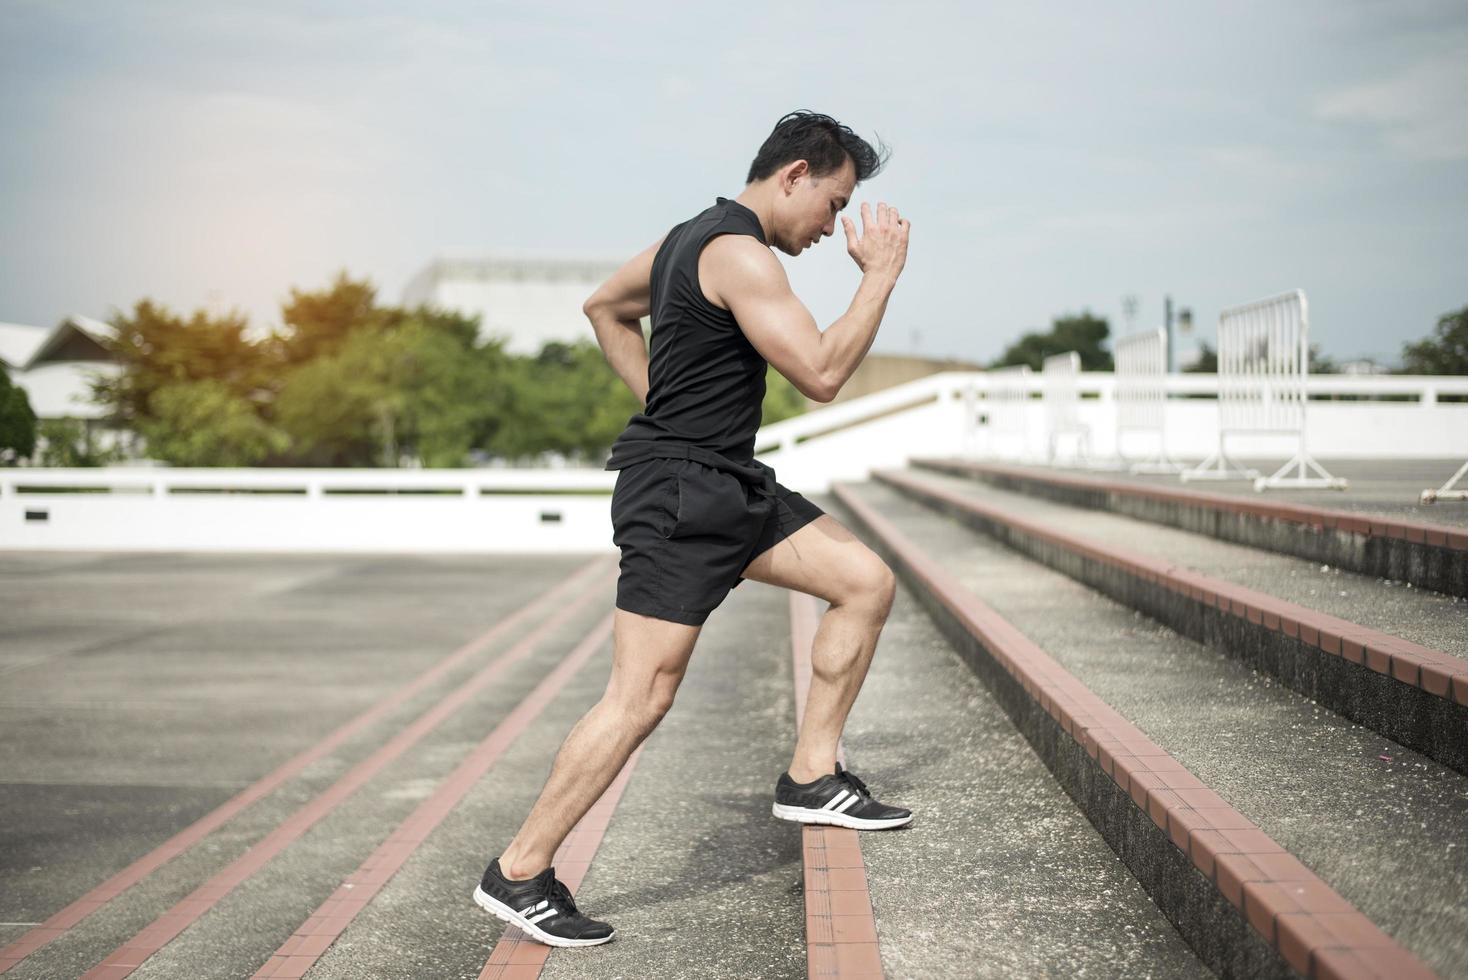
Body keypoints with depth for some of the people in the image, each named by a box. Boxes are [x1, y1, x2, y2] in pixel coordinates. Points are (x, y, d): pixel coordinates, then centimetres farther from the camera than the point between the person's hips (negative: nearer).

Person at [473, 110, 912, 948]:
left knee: (868, 581, 6)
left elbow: (606, 306, 29)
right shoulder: (740, 255, -17)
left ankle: (812, 778, 13)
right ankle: (519, 873, 1)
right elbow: (822, 375, -21)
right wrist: (882, 275, -11)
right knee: (642, 698, -10)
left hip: (729, 484, 11)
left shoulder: (694, 238, 15)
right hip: (680, 492, -11)